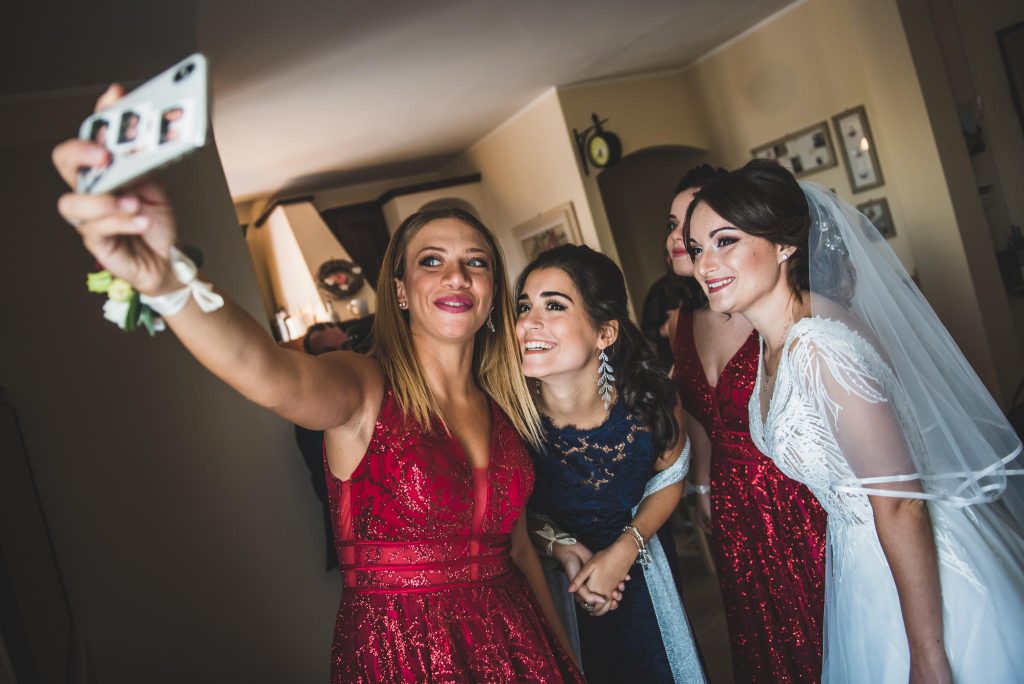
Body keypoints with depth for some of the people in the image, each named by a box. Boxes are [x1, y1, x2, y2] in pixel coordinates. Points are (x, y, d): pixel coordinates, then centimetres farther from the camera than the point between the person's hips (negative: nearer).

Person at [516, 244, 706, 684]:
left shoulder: (649, 400, -26)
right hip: (553, 584, -2)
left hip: (641, 572, 2)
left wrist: (625, 549, -16)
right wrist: (561, 548, -21)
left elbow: (669, 478, -5)